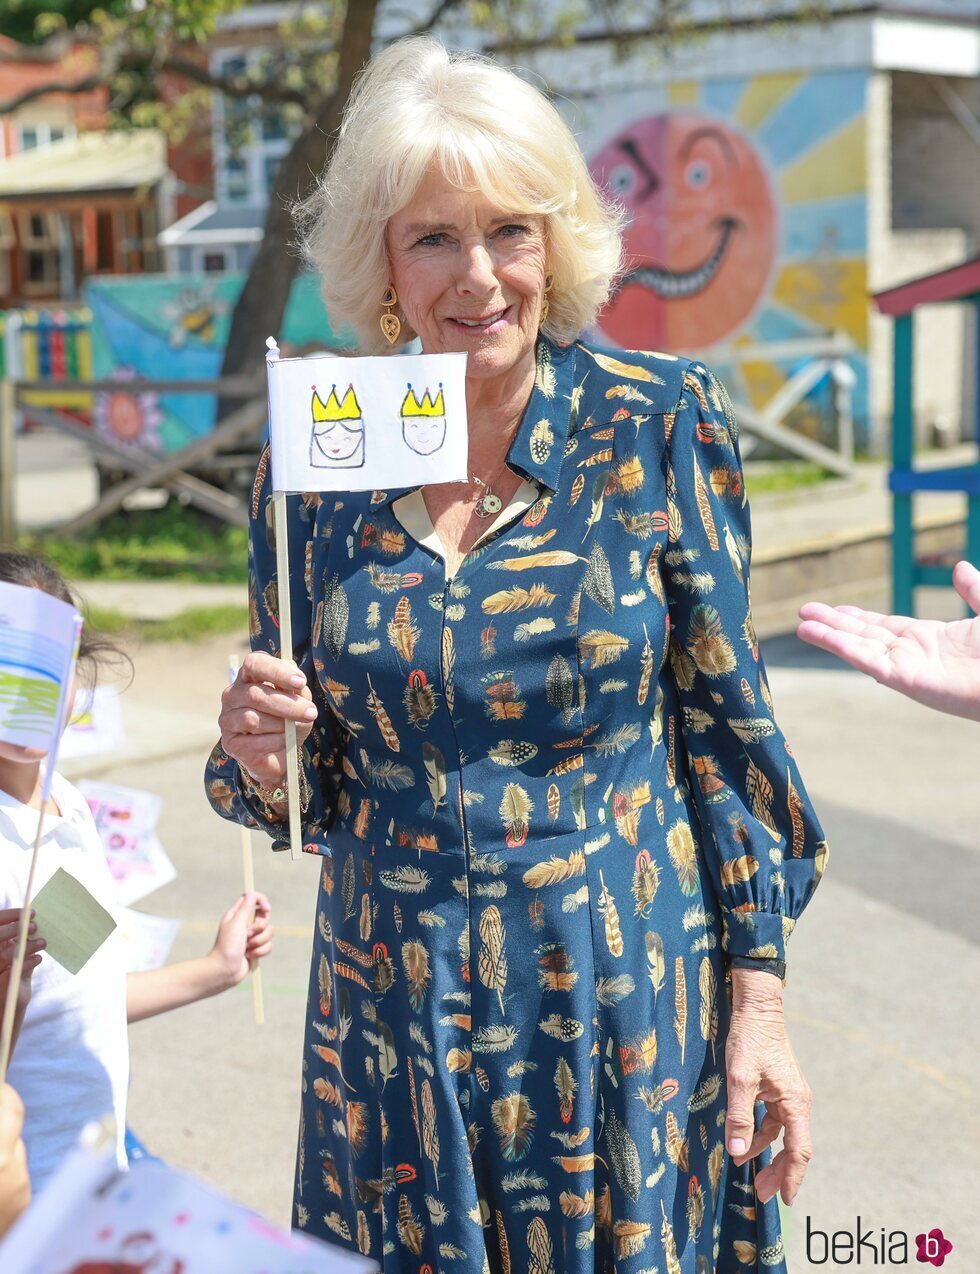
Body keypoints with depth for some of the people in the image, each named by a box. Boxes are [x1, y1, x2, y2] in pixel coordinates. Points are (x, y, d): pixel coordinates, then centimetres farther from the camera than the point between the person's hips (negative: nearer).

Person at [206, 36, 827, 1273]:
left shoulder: (659, 425, -7)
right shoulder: (314, 467, -2)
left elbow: (724, 722, -3)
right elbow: (309, 788, 7)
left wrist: (761, 996, -5)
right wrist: (262, 765, -16)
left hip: (630, 999, -1)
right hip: (397, 1012, 2)